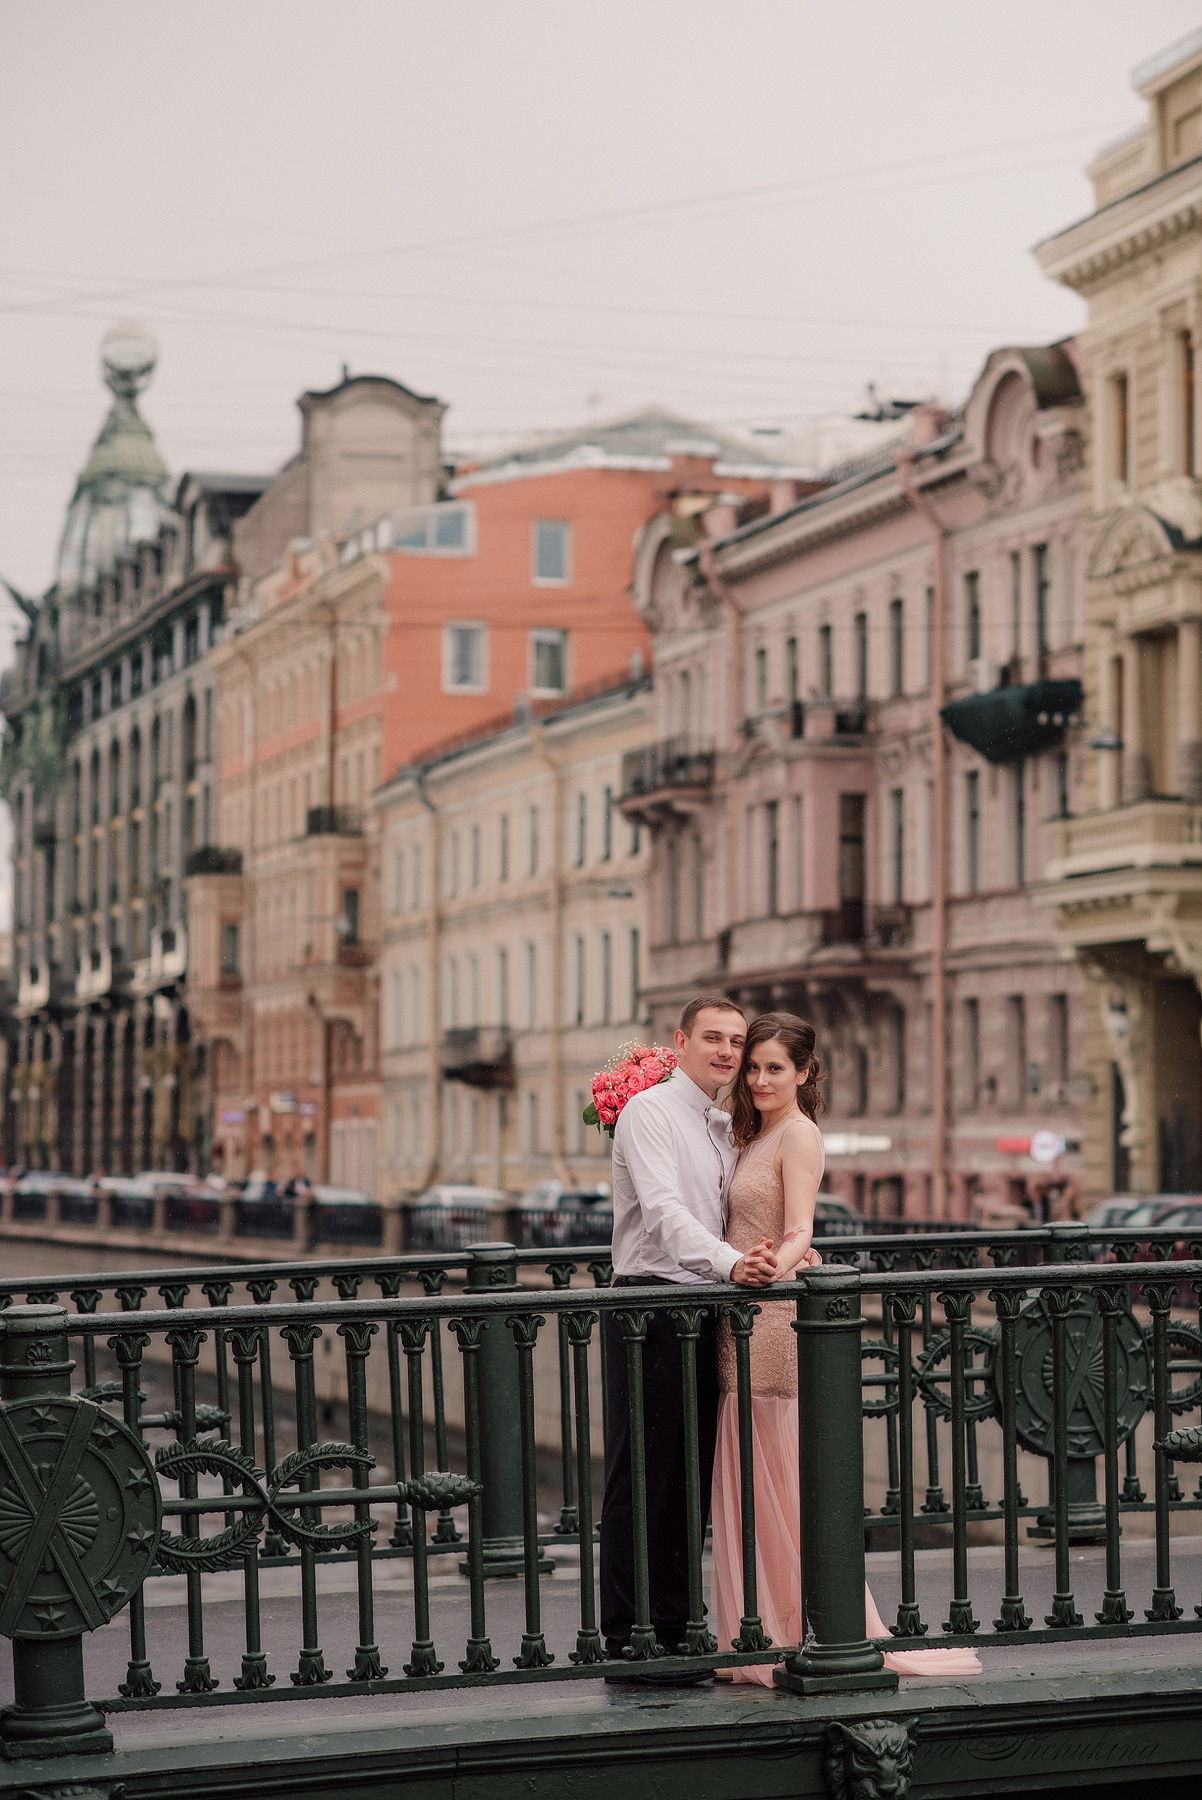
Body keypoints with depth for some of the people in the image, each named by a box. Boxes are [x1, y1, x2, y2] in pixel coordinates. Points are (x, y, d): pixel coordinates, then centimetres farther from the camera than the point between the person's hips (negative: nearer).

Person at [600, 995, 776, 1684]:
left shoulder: (728, 1129, 19)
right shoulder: (649, 1111, -7)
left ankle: (672, 1631, 18)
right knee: (642, 1478, -6)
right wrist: (730, 1263, -35)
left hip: (707, 1310, 8)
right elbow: (664, 1208, -21)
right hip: (651, 1306, -8)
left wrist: (783, 1251, 0)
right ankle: (628, 1641, -2)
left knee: (691, 1479, 10)